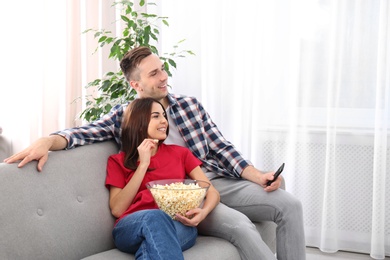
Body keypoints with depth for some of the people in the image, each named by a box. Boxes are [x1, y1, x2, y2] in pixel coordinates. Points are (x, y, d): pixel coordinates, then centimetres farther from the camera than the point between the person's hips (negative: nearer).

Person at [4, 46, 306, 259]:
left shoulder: (190, 105, 12)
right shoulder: (123, 116, 4)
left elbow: (221, 149, 10)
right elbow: (84, 132, -10)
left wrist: (258, 176, -4)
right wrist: (47, 141, -32)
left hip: (218, 181, 5)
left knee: (290, 205, -12)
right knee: (241, 226, -31)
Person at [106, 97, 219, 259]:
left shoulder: (180, 153, 22)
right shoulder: (118, 161, 17)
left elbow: (212, 192, 13)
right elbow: (117, 209, 2)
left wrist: (203, 212, -12)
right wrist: (143, 165, 0)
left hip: (178, 225, 1)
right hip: (132, 229, 0)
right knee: (154, 217, -38)